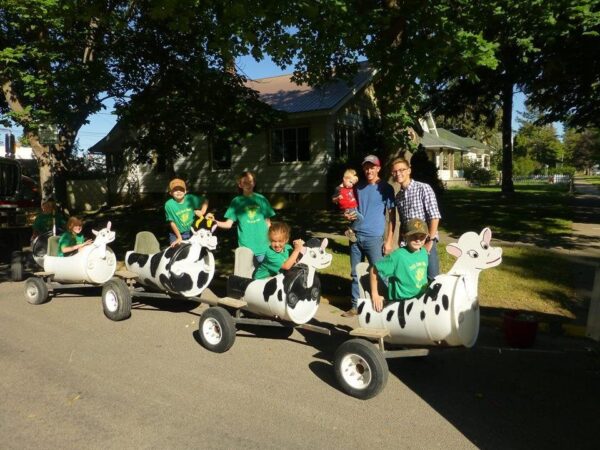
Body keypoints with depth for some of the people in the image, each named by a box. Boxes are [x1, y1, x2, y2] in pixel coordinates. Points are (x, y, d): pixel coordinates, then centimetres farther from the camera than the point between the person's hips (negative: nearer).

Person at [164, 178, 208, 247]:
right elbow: (172, 222, -11)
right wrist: (179, 237, -12)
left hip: (192, 233, 2)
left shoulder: (190, 198, -10)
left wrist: (202, 211, -9)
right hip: (177, 234, -2)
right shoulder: (169, 204, -16)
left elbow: (205, 201, 6)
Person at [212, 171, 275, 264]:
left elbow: (268, 222, 10)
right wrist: (215, 222, -20)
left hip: (263, 247, 1)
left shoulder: (261, 199, 5)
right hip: (245, 247, -1)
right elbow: (228, 224, -3)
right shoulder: (236, 201, 1)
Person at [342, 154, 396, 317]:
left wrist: (389, 240, -9)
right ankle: (356, 306, 20)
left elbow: (392, 216, -3)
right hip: (356, 236, 5)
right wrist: (349, 215, -1)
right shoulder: (358, 187, 11)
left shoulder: (386, 188, -2)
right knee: (355, 273, 10)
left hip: (374, 238, -5)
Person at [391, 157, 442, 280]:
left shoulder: (423, 188, -8)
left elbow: (435, 216, -13)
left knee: (432, 278, 0)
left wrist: (430, 240, -16)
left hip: (425, 241, -5)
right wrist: (401, 242, 11)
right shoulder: (398, 195, 10)